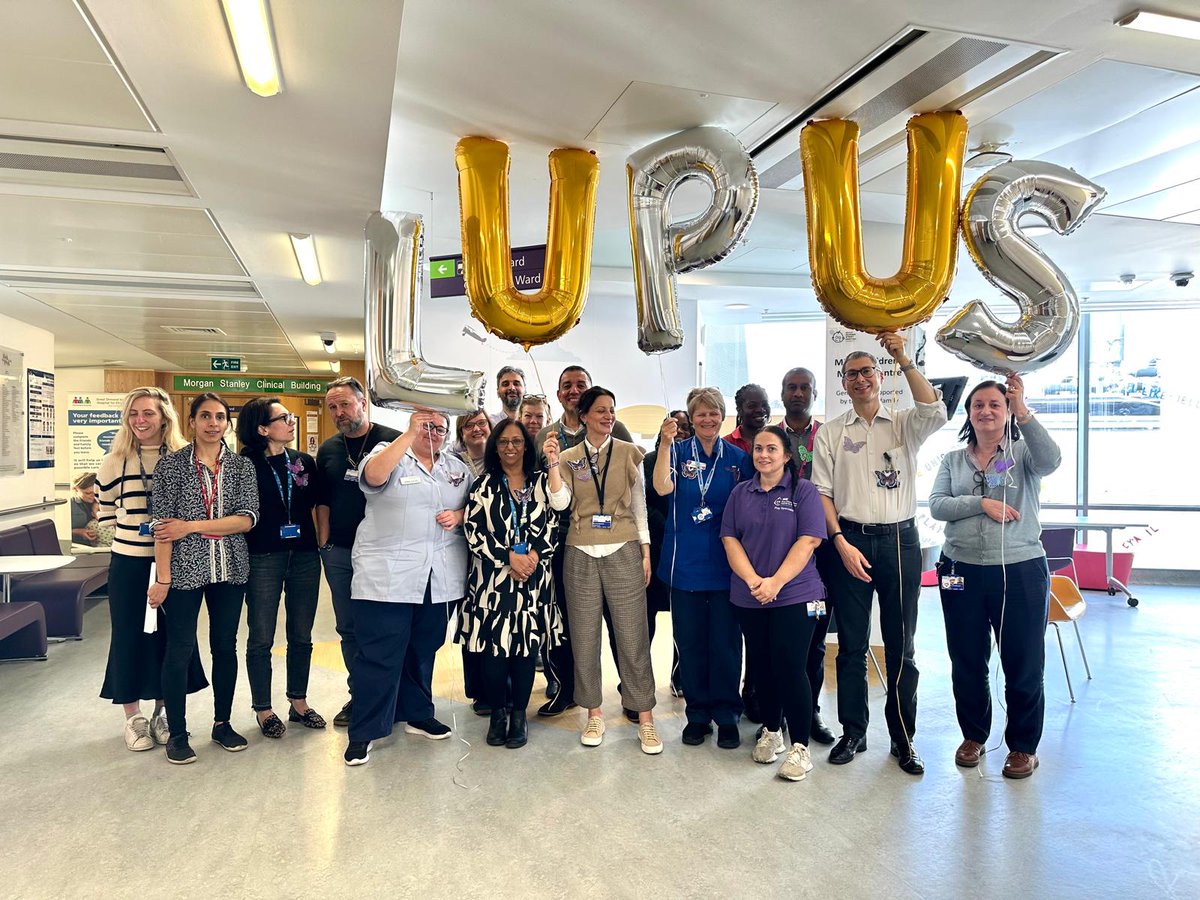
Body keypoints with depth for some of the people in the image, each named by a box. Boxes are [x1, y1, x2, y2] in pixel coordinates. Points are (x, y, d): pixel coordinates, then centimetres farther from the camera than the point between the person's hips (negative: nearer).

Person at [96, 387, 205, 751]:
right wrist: (130, 533, 1)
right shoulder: (115, 461, -2)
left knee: (170, 634, 10)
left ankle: (163, 710, 27)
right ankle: (132, 715, 22)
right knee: (129, 635, 7)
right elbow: (106, 511, 9)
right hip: (129, 563, -1)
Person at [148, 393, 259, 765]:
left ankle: (222, 723, 26)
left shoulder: (241, 465, 3)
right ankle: (177, 734, 17)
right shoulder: (171, 464, -3)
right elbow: (162, 525, -7)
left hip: (230, 568, 3)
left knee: (225, 645, 11)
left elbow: (248, 519, -7)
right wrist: (162, 578, -12)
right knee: (180, 649, 3)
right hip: (184, 568, -2)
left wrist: (192, 526, -14)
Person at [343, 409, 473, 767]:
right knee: (379, 653, -2)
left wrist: (459, 516, -5)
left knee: (423, 650, 16)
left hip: (442, 579, 5)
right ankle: (363, 732, 9)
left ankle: (417, 714, 32)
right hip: (387, 576, -5)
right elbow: (373, 476, -22)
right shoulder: (389, 453, 0)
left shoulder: (458, 468, 14)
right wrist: (410, 434, -26)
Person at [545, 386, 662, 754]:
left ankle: (645, 719, 10)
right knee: (584, 636, 7)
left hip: (623, 552, -1)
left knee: (632, 636, -1)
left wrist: (646, 552, 3)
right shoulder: (568, 457, 6)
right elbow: (560, 503, -6)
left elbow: (639, 505, 8)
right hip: (581, 554, 1)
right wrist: (552, 462, -15)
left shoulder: (629, 453, 5)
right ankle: (594, 714, 21)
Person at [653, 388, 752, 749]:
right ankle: (698, 713, 22)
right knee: (690, 641, 7)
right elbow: (662, 488, -17)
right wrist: (666, 442, -24)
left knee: (725, 641, 3)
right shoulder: (679, 452, 2)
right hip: (686, 562, 0)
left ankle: (726, 715, 18)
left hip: (725, 563, 0)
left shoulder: (737, 458, 6)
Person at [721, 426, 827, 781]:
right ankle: (771, 732, 29)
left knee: (790, 667, -6)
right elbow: (730, 539, 3)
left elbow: (808, 541, -10)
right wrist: (753, 580, -12)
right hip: (749, 598, 4)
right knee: (763, 665, 12)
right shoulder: (740, 493, 9)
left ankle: (800, 746, 5)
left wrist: (775, 582, -17)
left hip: (794, 595, -4)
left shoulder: (804, 491, -1)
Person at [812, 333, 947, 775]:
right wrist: (841, 543, -8)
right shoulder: (830, 432, 7)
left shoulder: (904, 425, 7)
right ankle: (853, 732, 20)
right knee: (852, 645, 7)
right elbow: (821, 493, 2)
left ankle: (903, 737, 18)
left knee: (900, 646, 7)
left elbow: (934, 411, -16)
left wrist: (903, 359, -17)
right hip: (850, 542, 0)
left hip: (900, 540, 0)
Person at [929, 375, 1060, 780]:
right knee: (966, 662, 13)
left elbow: (1050, 460, -22)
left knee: (1024, 664, 7)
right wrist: (982, 504, -17)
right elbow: (936, 505, -4)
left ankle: (1023, 746, 25)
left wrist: (1023, 411, -31)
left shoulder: (1023, 453, 2)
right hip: (962, 572, 3)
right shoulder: (953, 460, 9)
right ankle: (973, 735, 32)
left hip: (1021, 572, -2)